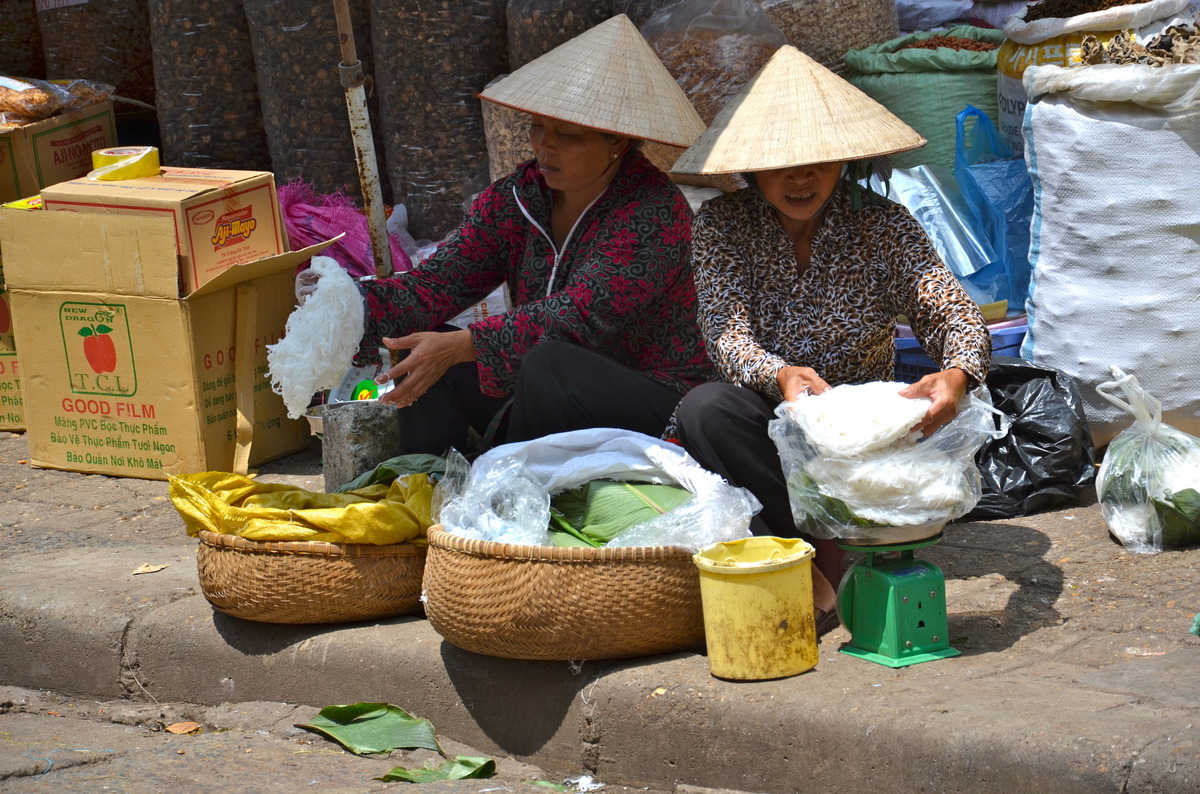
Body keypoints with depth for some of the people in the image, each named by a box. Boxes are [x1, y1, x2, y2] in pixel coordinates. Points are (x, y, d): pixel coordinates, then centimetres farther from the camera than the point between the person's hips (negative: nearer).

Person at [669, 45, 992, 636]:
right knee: (703, 409, -33)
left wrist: (957, 376, -42)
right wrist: (779, 377, -43)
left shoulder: (884, 227, -6)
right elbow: (727, 336, -18)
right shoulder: (722, 225, -6)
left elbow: (954, 317, -16)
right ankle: (824, 552, -29)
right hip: (768, 423, 0)